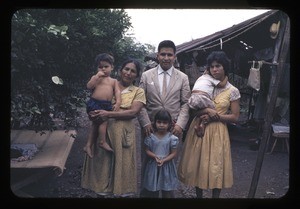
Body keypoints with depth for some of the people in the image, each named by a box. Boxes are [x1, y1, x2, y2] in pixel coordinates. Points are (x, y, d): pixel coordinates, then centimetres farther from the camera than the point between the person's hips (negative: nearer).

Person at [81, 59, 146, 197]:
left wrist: (108, 114, -18)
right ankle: (102, 189, 23)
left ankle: (121, 191, 22)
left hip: (123, 133, -1)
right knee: (102, 161, 6)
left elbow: (133, 112, -9)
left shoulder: (138, 92, 4)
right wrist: (94, 114, -14)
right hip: (103, 130, 1)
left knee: (121, 162, 4)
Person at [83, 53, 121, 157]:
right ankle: (102, 142, 1)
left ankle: (88, 145, 16)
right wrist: (97, 76, -13)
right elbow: (89, 86, -10)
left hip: (107, 106, 4)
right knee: (103, 120, -14)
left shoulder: (113, 81, 15)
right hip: (94, 104, -4)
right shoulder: (95, 77, 7)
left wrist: (118, 103, -13)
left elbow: (117, 92, 3)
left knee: (95, 124, 9)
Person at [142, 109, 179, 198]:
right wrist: (155, 157, -18)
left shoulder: (172, 138, -8)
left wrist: (164, 160, -18)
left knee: (167, 191, 9)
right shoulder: (151, 137, -5)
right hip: (153, 165, 1)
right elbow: (147, 151, 0)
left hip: (167, 165, -1)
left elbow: (173, 153, -6)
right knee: (152, 189, 12)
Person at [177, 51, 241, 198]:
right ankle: (198, 195, 28)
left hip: (217, 132, -2)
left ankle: (215, 196, 22)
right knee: (197, 165, 9)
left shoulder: (233, 91, -2)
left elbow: (235, 117, -3)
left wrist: (215, 116, -14)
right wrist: (207, 110, -18)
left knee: (216, 167, 2)